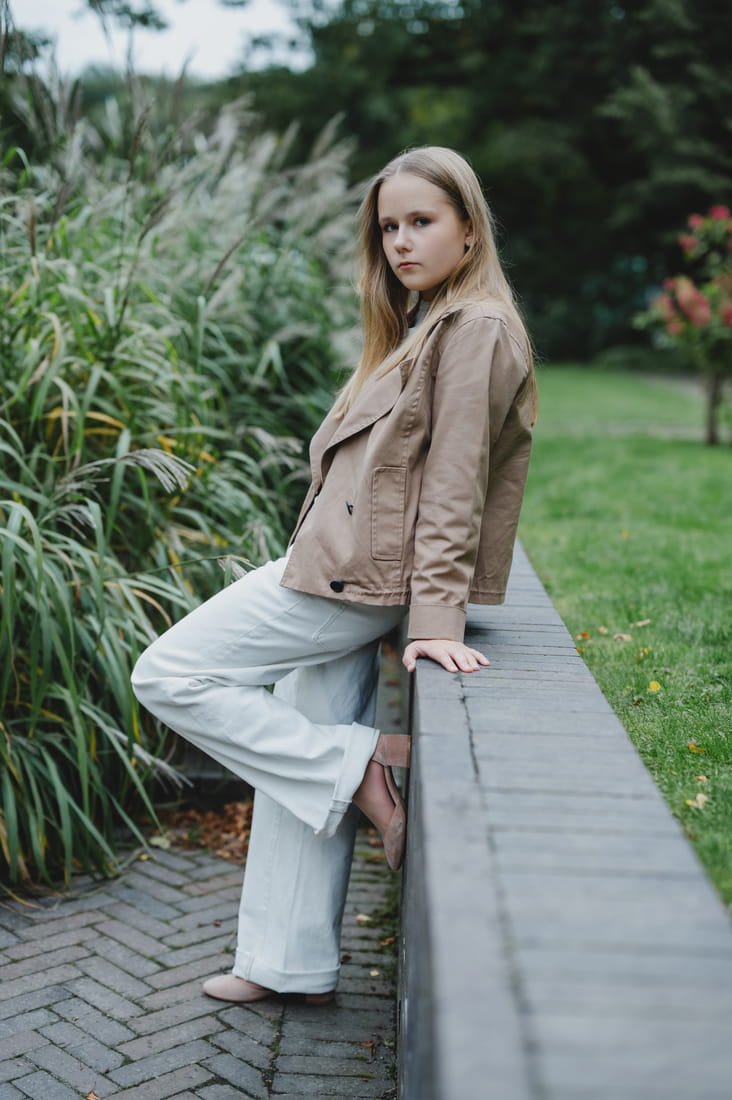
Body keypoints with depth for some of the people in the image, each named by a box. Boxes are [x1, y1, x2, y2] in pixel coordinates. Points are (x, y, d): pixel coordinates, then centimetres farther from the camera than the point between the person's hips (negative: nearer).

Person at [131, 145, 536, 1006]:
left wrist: (437, 619, -21)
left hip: (355, 577, -9)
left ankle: (360, 764, -2)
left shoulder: (476, 329, -10)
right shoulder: (419, 327, 20)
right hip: (342, 577, 9)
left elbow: (454, 485, -17)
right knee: (302, 759, 12)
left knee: (168, 675, -5)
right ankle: (293, 966, 23)